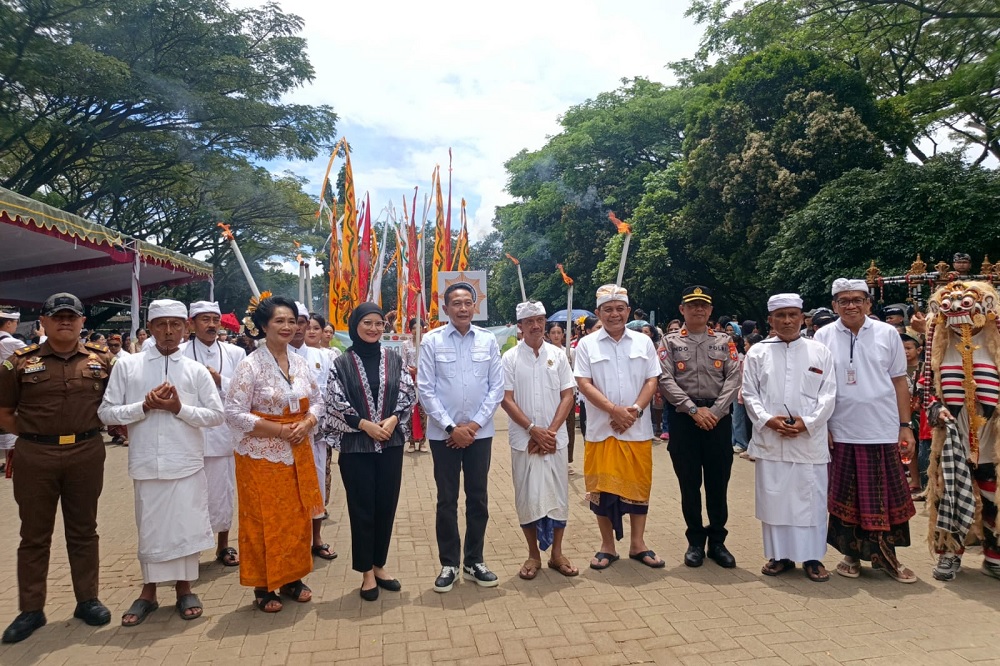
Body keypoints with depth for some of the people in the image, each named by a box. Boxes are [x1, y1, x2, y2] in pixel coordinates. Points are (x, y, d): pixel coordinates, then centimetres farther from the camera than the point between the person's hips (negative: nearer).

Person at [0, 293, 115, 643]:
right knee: (34, 534, 10)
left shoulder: (102, 358, 2)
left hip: (86, 454, 1)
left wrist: (88, 429, 2)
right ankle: (31, 609, 23)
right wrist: (35, 433, -4)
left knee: (83, 530, 12)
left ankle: (87, 600, 25)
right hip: (35, 457, 0)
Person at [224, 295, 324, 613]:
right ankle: (263, 587, 20)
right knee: (264, 521, 4)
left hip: (299, 453, 5)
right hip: (262, 455, -5)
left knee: (297, 516, 12)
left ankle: (292, 578, 28)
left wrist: (306, 423, -11)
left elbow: (317, 401, 11)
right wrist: (279, 430, -19)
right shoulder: (250, 365, -12)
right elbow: (234, 413, -15)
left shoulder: (300, 363, 4)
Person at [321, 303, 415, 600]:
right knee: (361, 508, 4)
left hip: (391, 444, 3)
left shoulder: (394, 360, 5)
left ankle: (379, 566, 26)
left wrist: (393, 419, -12)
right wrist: (365, 424, -14)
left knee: (386, 505, 9)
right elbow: (335, 402, -5)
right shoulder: (342, 364, -1)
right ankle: (366, 572, 19)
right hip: (355, 446, -2)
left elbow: (408, 394, 4)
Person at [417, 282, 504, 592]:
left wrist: (475, 424, -8)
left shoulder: (488, 340, -1)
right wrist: (451, 427, -12)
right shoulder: (432, 341, -6)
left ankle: (474, 561, 27)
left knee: (478, 498, 12)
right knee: (447, 500, 9)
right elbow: (425, 390, -7)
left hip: (480, 432, 2)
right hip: (443, 433, -2)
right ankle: (449, 564, 23)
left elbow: (497, 387, 0)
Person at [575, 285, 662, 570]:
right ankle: (607, 546, 20)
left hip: (638, 430, 2)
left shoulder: (643, 342, 6)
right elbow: (584, 384, -7)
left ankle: (638, 543, 25)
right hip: (601, 430, -1)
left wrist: (635, 409, -13)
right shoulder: (587, 344, 0)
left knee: (638, 485, 9)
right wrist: (614, 410, -17)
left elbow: (652, 380, 3)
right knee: (603, 487, 5)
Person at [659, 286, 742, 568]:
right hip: (683, 418, -1)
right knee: (689, 483, 7)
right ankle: (695, 542, 21)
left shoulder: (724, 341, 8)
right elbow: (665, 380, -6)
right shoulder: (671, 342, 4)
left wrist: (714, 412, -12)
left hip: (718, 417, 1)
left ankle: (717, 541, 23)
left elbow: (733, 379, -1)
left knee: (718, 482, 8)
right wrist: (694, 410, -13)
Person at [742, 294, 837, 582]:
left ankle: (812, 557, 17)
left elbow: (828, 396, 2)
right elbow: (749, 393, 4)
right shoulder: (757, 352, 6)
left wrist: (806, 422, -11)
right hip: (769, 439, 1)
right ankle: (780, 555, 19)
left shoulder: (820, 352, 6)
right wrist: (768, 420, -11)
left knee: (811, 498, 4)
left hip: (810, 439, 0)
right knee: (773, 497, 6)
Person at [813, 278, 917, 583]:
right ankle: (851, 554, 23)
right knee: (846, 497, 9)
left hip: (883, 431, 1)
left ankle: (886, 556, 23)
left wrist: (906, 425, 2)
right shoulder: (823, 336, 0)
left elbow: (899, 381, 5)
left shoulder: (887, 333, 2)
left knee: (885, 497, 8)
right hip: (841, 432, 0)